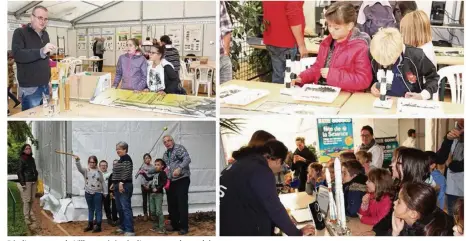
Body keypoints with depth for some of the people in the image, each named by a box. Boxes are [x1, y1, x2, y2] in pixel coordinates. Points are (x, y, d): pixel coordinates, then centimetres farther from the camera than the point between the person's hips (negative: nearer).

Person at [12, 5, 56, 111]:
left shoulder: (45, 34, 16)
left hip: (45, 85, 7)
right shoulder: (20, 33, -6)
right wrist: (41, 52, -34)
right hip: (30, 87, -7)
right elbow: (17, 54, -23)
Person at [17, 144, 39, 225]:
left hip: (33, 182, 6)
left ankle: (31, 214, 16)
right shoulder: (22, 159, -4)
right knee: (27, 200, -7)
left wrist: (36, 180, 15)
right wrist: (22, 183, -13)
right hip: (26, 182, -6)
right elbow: (20, 172, -7)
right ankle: (26, 217, -4)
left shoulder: (32, 159, 15)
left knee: (32, 199, 7)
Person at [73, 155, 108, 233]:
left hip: (98, 193, -1)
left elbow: (103, 182, 7)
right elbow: (79, 168, -18)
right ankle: (90, 225, 21)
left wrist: (105, 192, 3)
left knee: (98, 209, 0)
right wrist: (77, 160, -36)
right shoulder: (86, 171, 3)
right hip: (88, 193, 1)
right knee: (90, 209, 13)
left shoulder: (99, 172, 4)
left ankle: (98, 226, 3)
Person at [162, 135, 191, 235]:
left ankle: (184, 227, -3)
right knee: (172, 204, 10)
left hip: (182, 180, -7)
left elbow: (187, 159, -17)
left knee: (182, 203, -8)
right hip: (171, 182, 8)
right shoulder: (165, 154, 20)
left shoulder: (179, 148, -3)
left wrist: (179, 168, -32)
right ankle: (174, 224, 21)